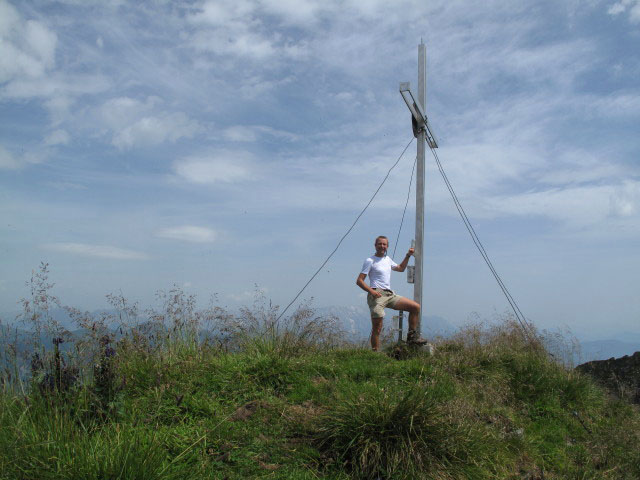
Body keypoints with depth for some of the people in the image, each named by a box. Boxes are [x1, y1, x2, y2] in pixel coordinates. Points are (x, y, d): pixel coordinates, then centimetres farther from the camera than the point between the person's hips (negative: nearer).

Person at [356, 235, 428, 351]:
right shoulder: (370, 261, -2)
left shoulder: (387, 259, 19)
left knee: (415, 307, 1)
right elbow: (359, 281, -7)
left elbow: (400, 268, 39)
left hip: (390, 295, 7)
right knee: (377, 328, -10)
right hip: (377, 295, -7)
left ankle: (412, 336, 9)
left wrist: (408, 256, 27)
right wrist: (371, 291, -21)